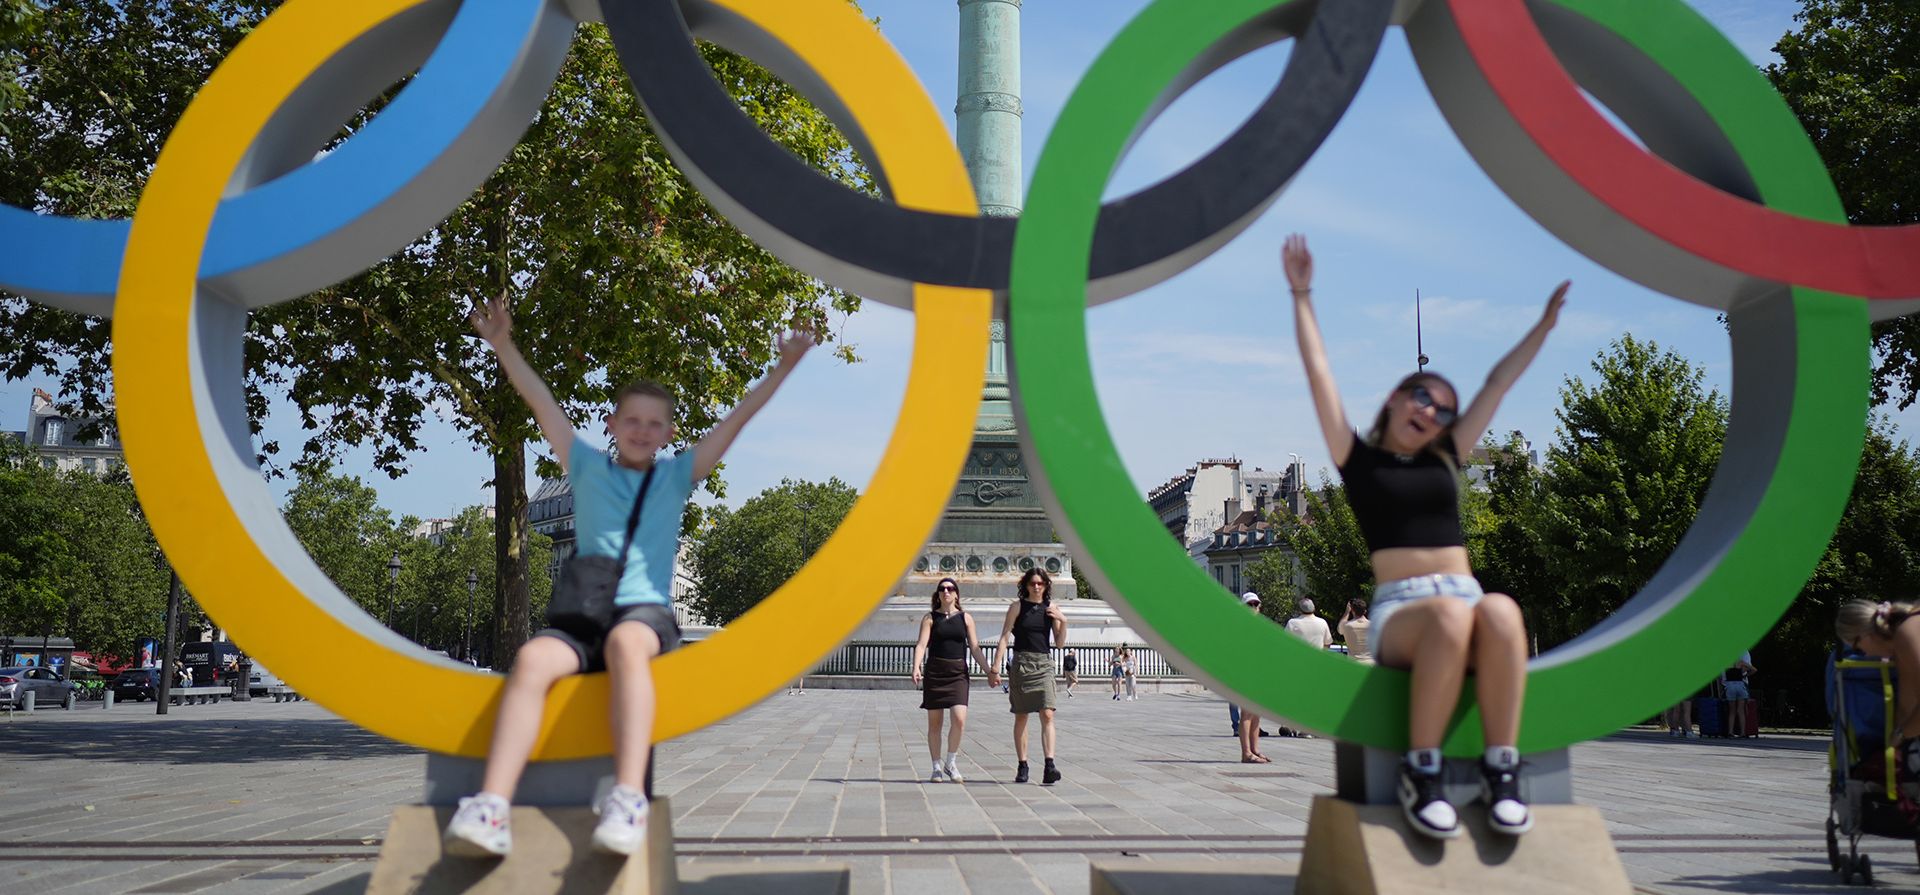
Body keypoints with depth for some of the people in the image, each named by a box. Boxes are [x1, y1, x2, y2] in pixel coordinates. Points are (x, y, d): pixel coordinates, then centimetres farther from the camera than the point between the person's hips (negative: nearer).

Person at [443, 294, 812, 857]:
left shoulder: (677, 475, 16)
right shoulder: (588, 468, 18)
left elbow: (736, 419, 13)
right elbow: (540, 402, 15)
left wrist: (784, 368, 10)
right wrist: (502, 344, 10)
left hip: (646, 613, -1)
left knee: (625, 643, -39)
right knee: (533, 658, -32)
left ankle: (629, 799, -54)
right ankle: (491, 809, -48)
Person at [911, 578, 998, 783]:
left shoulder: (965, 618, 10)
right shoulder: (930, 618, 5)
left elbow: (975, 648, 10)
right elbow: (921, 645, -5)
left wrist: (990, 671, 4)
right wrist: (916, 668, -21)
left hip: (958, 673, 1)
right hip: (935, 672, -1)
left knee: (959, 719, -15)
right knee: (934, 722, 3)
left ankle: (951, 762, 4)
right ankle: (937, 767, 13)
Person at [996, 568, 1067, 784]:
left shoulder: (1051, 608, 8)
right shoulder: (1018, 607, 2)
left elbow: (1060, 643, 10)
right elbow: (1004, 638, -2)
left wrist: (1063, 621, -6)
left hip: (1044, 664, 1)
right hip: (1021, 663, -1)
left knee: (1047, 715, -12)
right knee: (1021, 716, 5)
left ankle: (1049, 766, -19)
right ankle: (1022, 766, 11)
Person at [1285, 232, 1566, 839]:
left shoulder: (1445, 459, 24)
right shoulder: (1359, 458, 15)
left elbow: (1500, 382, 30)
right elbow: (1318, 372, 12)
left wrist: (1546, 323, 36)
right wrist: (1302, 295, 12)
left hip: (1466, 602, 3)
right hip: (1399, 612, -3)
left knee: (1500, 611, -35)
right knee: (1450, 614, -40)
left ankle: (1501, 771, -33)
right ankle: (1420, 771, -32)